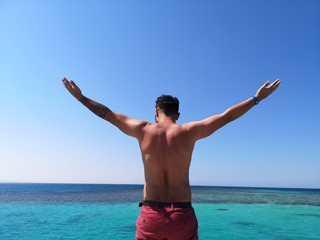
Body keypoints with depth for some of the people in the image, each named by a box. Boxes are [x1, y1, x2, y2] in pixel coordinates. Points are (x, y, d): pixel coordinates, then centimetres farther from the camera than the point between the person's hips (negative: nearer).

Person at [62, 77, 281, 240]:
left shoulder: (143, 130, -3)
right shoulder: (190, 131, -3)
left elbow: (109, 114, 8)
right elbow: (227, 116, 5)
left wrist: (80, 97, 23)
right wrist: (257, 98, 18)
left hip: (150, 214, 0)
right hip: (182, 216, 0)